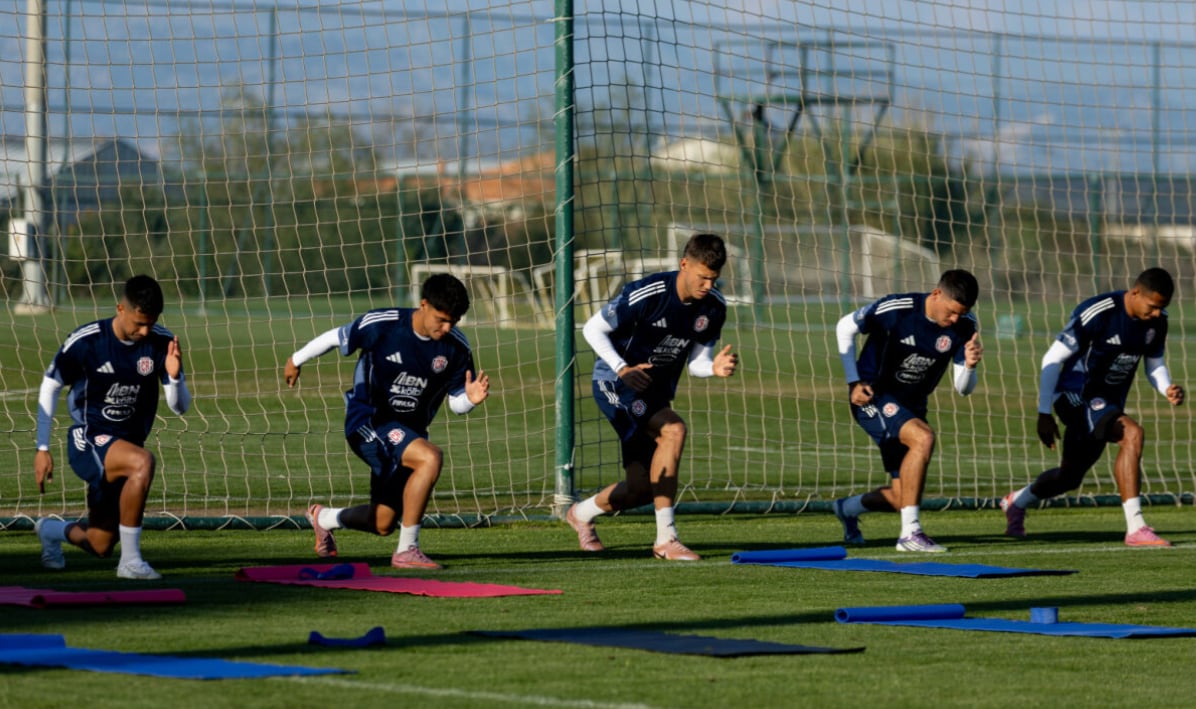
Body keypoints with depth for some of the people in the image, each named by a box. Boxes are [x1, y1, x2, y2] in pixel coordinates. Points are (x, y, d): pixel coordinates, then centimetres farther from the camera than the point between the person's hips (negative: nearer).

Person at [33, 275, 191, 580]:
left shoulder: (162, 343, -7)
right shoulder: (85, 342, -15)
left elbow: (180, 407, -3)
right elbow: (50, 387, -1)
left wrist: (174, 377, -26)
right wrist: (42, 449, -3)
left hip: (128, 444, 5)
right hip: (88, 441, -5)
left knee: (100, 547, 11)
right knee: (143, 462, -37)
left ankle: (50, 530, 46)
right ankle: (130, 561, -26)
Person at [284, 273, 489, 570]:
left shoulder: (457, 347, -8)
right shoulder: (381, 325, -19)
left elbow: (456, 403, -1)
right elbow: (335, 338, -2)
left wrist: (471, 399, -25)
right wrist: (297, 360, 13)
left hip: (409, 432, 6)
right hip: (368, 421, -6)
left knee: (382, 525, 12)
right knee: (430, 457, -32)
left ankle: (324, 518, 45)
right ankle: (407, 550, -25)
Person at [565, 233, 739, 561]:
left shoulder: (713, 307, -5)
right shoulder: (647, 295, -24)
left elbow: (696, 362, 2)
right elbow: (592, 329, -15)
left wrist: (715, 368, -22)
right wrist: (623, 369, -28)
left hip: (656, 392, 7)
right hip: (615, 383, -7)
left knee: (641, 489, 6)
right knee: (674, 430, -32)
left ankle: (582, 513, 39)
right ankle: (665, 539, -29)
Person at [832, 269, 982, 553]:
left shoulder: (964, 327, -9)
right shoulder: (896, 309, -22)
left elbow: (963, 388, -5)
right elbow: (845, 328, -6)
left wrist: (970, 366, -27)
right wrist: (854, 382, -11)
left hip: (911, 406, 6)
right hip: (872, 397, -6)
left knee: (903, 499, 6)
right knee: (923, 437, -33)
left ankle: (848, 508, 40)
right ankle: (910, 533, -29)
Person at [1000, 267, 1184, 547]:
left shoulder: (1157, 321, -3)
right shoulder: (1098, 313, -23)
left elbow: (1154, 364, 12)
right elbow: (1053, 359, -17)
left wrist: (1167, 389, -11)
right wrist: (1044, 414, -17)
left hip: (1109, 403, 8)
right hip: (1078, 397, -8)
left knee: (1071, 475, 21)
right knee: (1132, 434, -31)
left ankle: (1016, 502, 51)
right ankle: (1135, 529, -31)